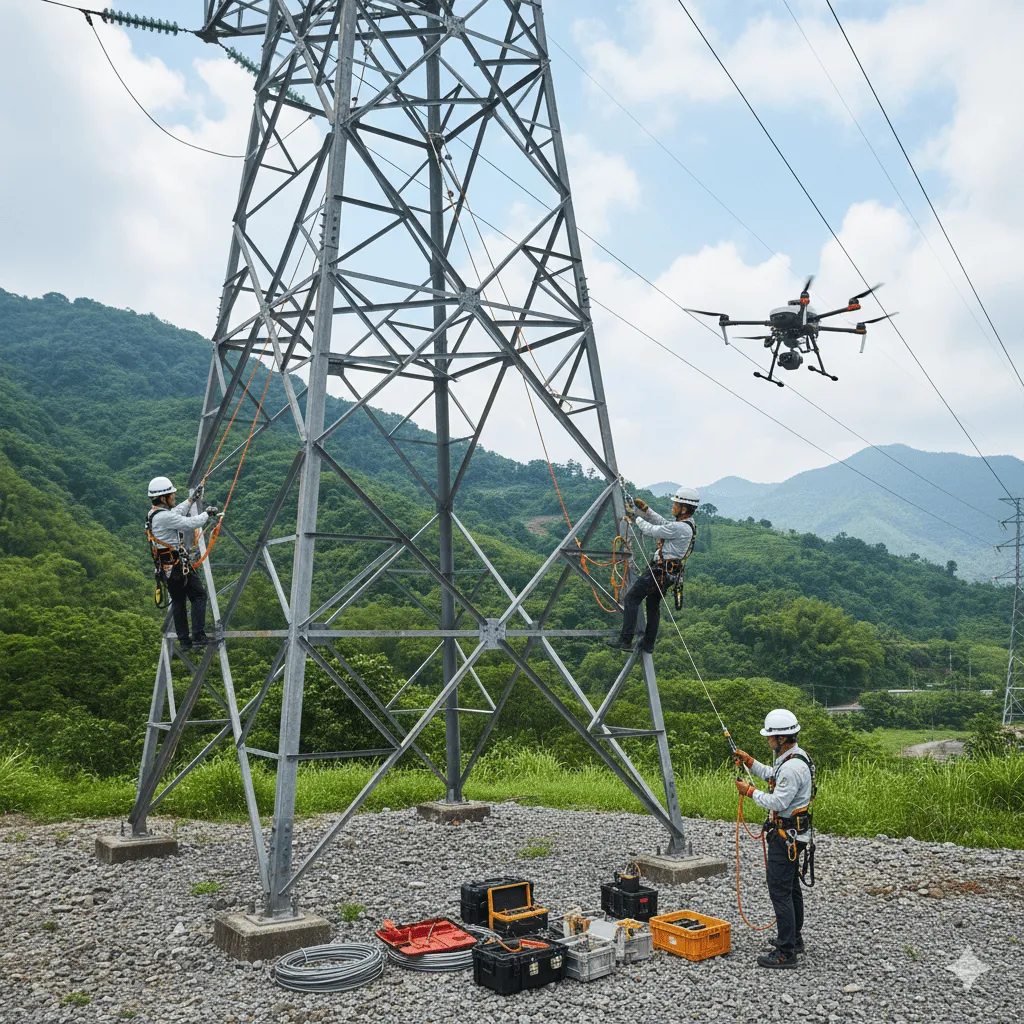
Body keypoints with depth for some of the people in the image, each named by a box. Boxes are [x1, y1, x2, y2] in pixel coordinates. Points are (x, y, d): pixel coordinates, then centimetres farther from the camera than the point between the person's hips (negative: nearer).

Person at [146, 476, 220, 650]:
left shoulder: (153, 514, 12)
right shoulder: (164, 516, -20)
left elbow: (176, 513, 30)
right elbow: (190, 523, -21)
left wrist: (191, 500, 39)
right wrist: (207, 513, -4)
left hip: (165, 567, 10)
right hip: (177, 564, -10)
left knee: (178, 601, 13)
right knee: (199, 595, -5)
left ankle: (184, 641, 16)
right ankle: (198, 636, -10)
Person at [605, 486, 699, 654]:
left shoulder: (679, 528, -22)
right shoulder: (688, 525, 10)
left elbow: (652, 530, -15)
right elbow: (660, 521, 19)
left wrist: (635, 519, 1)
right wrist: (643, 507, 12)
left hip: (660, 571, -10)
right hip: (669, 572, 10)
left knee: (632, 598, -6)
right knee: (653, 604, 20)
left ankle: (625, 640, -8)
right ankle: (648, 644, 27)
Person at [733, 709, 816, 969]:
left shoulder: (793, 767, -26)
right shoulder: (794, 757, 7)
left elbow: (777, 803, -26)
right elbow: (773, 776, 23)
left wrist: (750, 791, -15)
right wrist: (749, 762, 13)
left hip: (785, 837, -11)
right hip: (792, 833, 11)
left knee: (780, 891, -6)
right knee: (791, 887, 21)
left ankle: (786, 953, -2)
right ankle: (794, 938, 34)